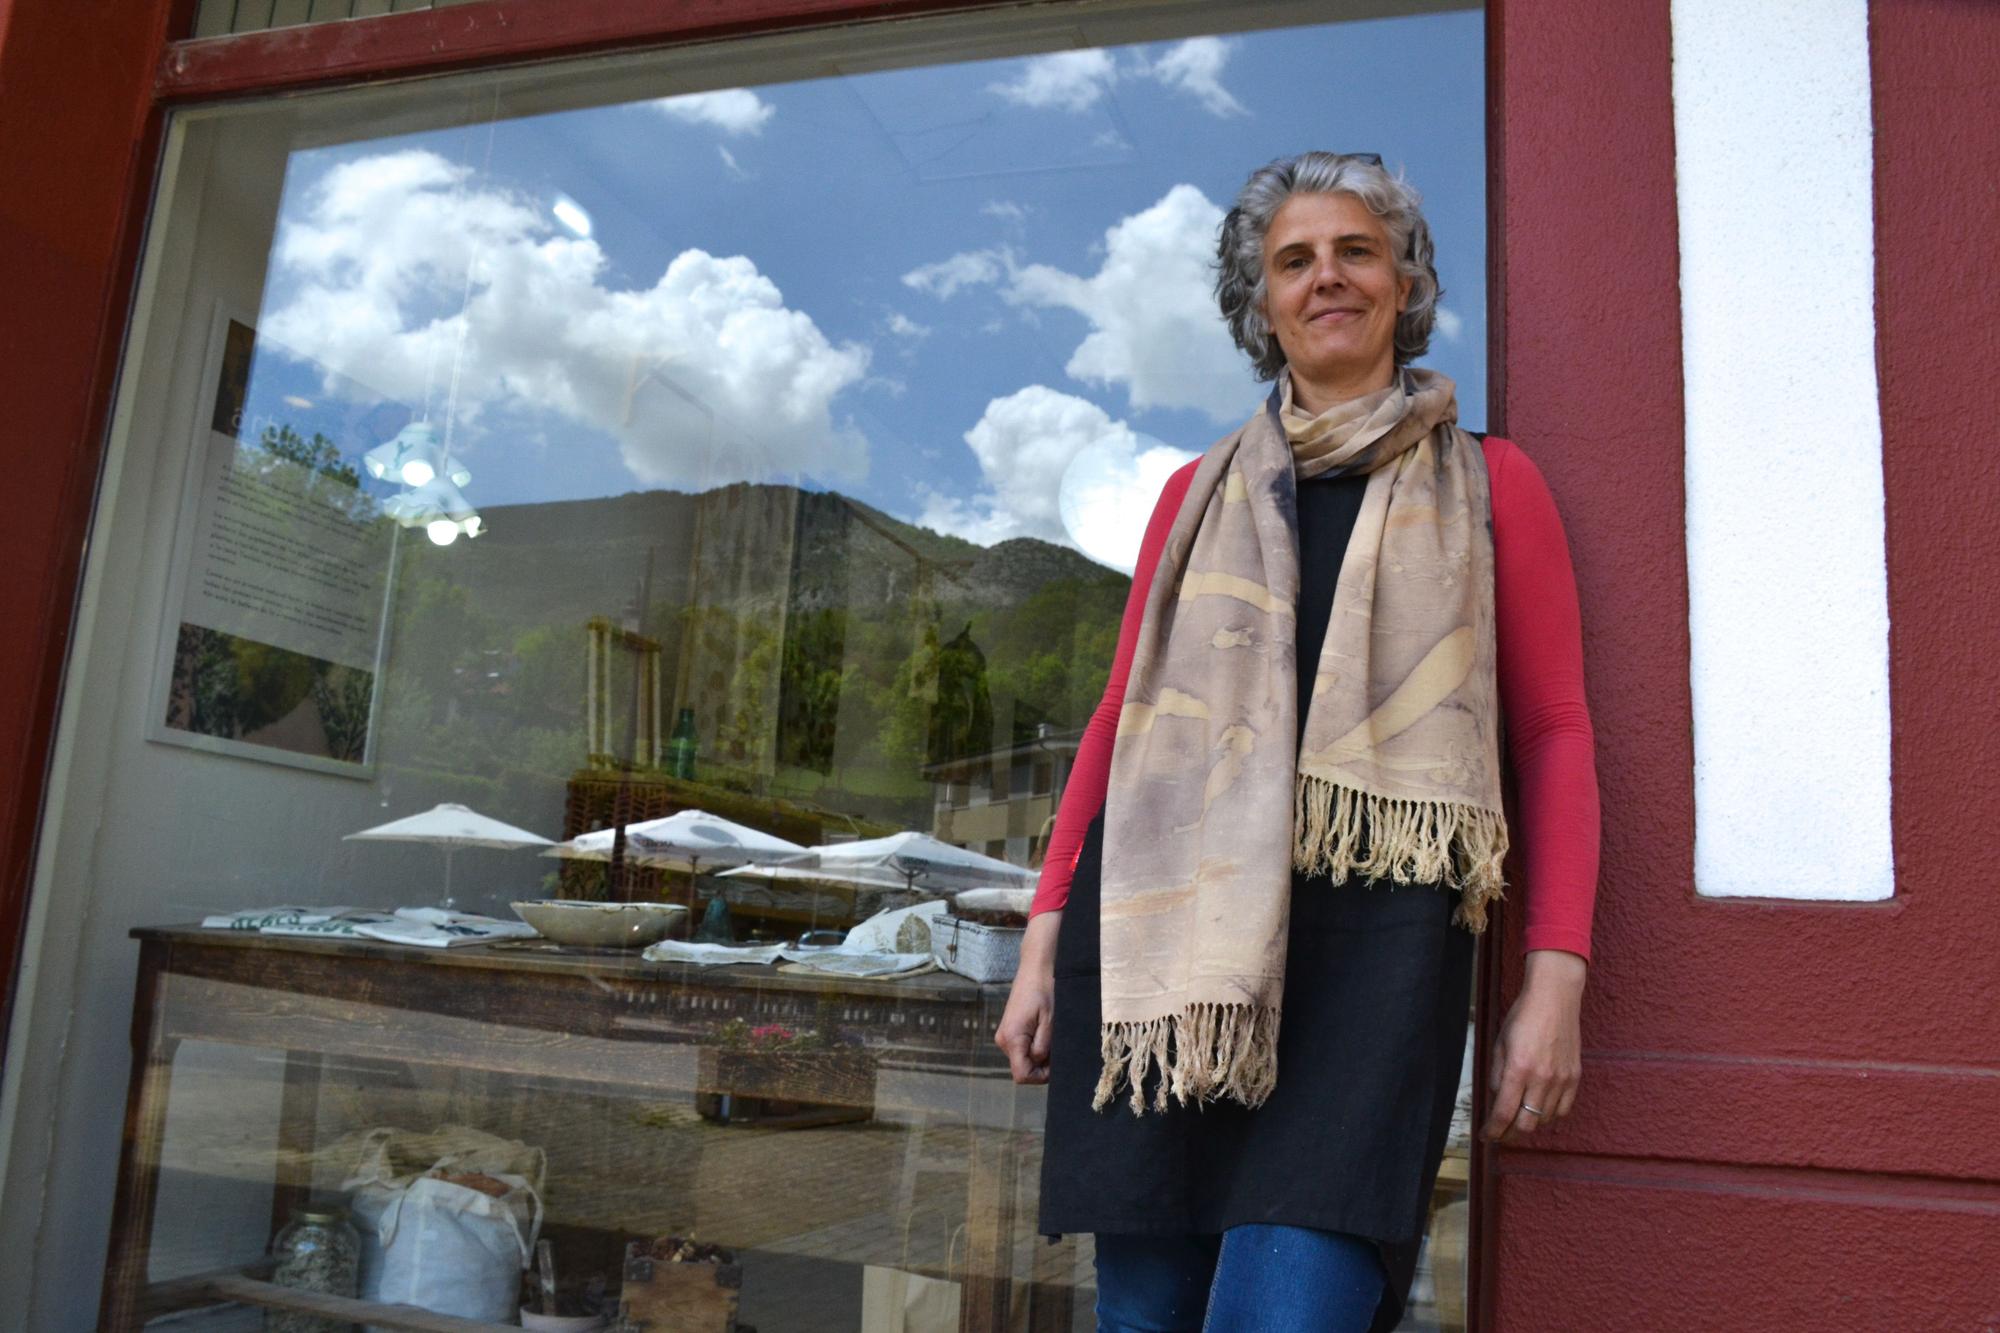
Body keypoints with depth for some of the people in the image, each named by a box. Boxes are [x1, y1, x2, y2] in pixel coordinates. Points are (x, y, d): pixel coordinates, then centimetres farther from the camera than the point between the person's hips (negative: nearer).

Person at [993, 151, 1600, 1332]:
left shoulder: (1488, 484, 13)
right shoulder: (1202, 493, 19)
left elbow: (1555, 731, 8)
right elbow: (1122, 715, 16)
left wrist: (1557, 976, -4)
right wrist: (1044, 942, 8)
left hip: (1372, 926, -2)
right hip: (1172, 921, 3)